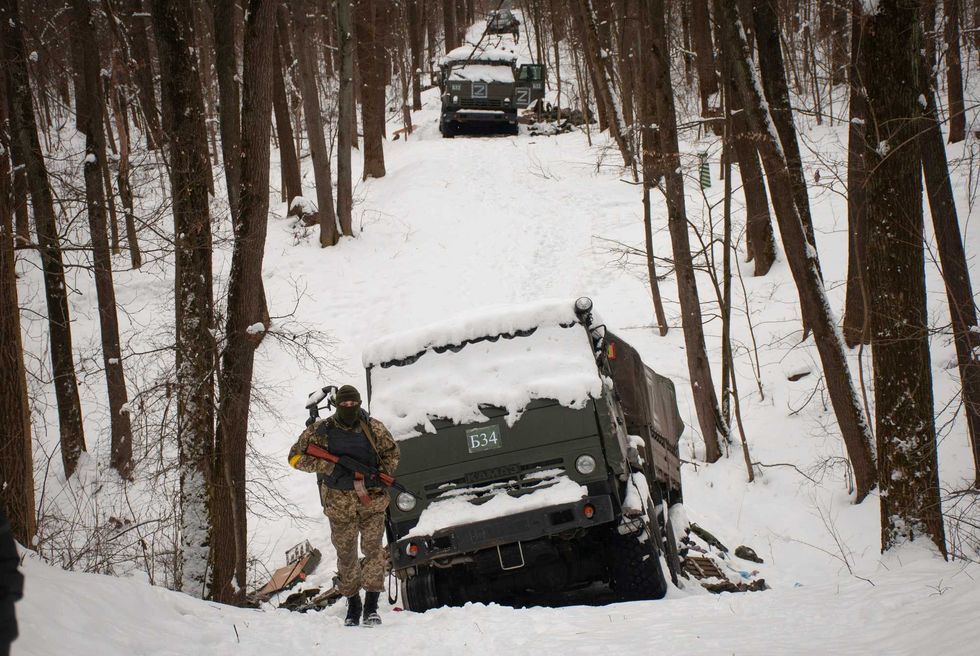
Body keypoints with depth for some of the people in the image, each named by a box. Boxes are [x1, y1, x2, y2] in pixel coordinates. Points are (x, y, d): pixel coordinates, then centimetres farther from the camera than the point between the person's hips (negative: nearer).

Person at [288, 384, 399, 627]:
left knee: (373, 549, -11)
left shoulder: (373, 428, 0)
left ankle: (371, 607, -10)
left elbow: (391, 453, 14)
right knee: (346, 555, 6)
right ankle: (353, 606, 20)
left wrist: (381, 476, -4)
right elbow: (296, 457, -4)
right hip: (340, 504, 0)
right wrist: (330, 467, -15)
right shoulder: (321, 430, -4)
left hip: (372, 500, 0)